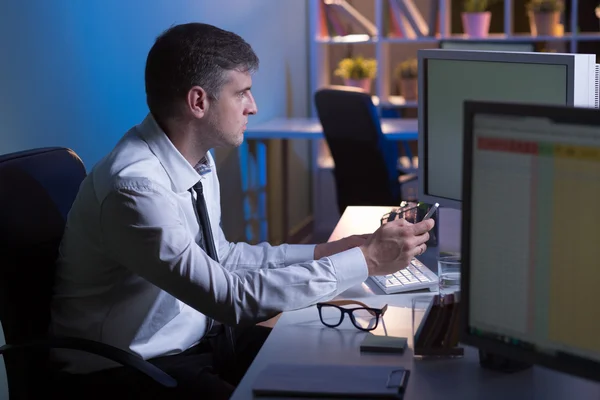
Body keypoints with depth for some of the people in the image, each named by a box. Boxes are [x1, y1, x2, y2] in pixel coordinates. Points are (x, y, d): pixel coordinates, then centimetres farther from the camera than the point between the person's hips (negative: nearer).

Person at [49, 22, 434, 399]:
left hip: (199, 334, 8)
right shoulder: (134, 188, -28)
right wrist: (366, 261, -25)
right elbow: (233, 297, -29)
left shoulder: (198, 158, -1)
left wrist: (325, 252, 1)